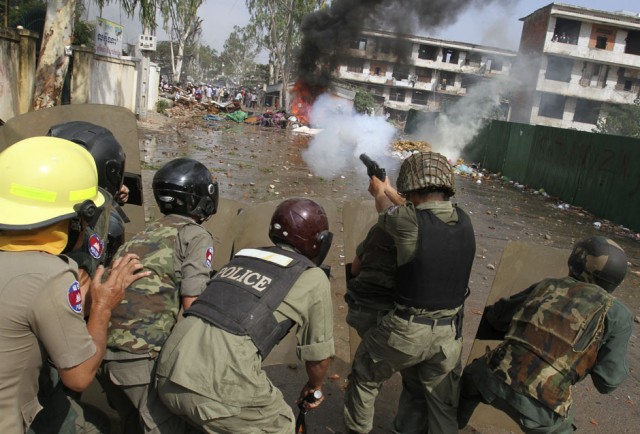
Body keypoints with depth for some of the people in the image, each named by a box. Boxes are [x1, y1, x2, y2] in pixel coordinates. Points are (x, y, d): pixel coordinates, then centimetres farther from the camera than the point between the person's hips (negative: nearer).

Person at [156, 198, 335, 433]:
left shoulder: (243, 256, 21)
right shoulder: (313, 277, 5)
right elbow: (319, 354, 13)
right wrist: (315, 385, 36)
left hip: (169, 374, 6)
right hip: (219, 383, -6)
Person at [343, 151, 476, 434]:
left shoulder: (409, 223, -22)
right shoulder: (463, 222, -7)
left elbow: (386, 209, 0)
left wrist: (379, 192, 25)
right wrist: (389, 191, 26)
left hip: (408, 329, -5)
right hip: (449, 333, 5)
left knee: (365, 376, 23)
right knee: (441, 405, 25)